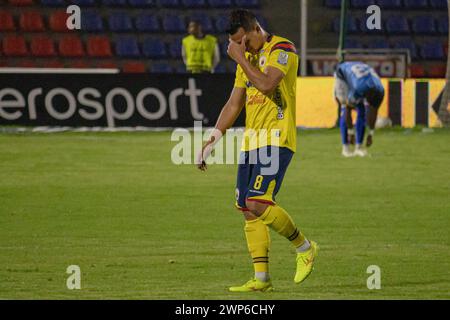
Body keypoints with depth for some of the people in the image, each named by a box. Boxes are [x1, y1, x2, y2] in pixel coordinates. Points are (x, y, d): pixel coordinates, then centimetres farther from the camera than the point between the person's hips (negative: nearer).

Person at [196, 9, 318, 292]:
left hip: (277, 140, -9)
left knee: (258, 203, -20)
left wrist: (240, 59, -12)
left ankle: (305, 248, -1)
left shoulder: (282, 50, -7)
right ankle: (262, 279, 6)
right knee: (248, 211, 3)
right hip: (251, 142, 9)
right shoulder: (248, 59, 19)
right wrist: (211, 142, 18)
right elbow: (234, 105, 23)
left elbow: (267, 84, -23)